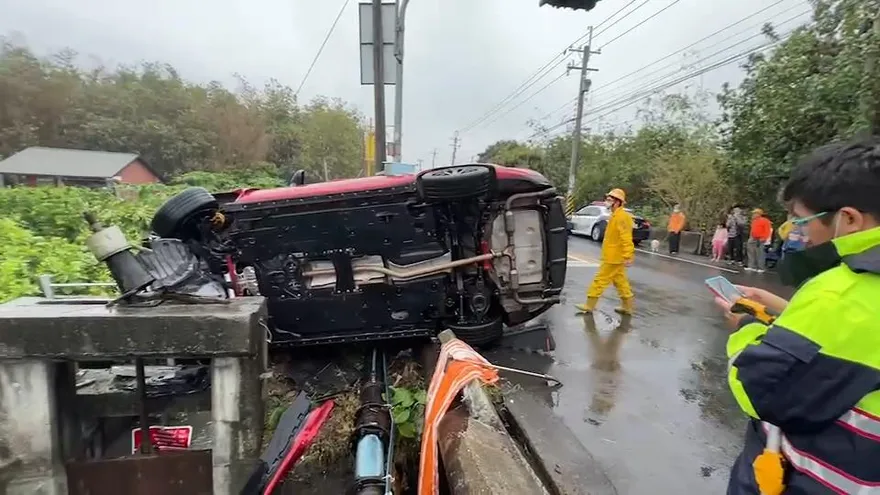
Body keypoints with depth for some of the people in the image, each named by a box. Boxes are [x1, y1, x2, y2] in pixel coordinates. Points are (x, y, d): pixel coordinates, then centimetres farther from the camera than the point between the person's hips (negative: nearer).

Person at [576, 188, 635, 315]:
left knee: (600, 280, -4)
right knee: (620, 281, 14)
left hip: (614, 257, -10)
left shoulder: (621, 216, -19)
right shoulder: (616, 215, 14)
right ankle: (627, 307, 21)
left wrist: (627, 256, -28)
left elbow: (626, 238, -25)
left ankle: (589, 305, 4)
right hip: (614, 256, 10)